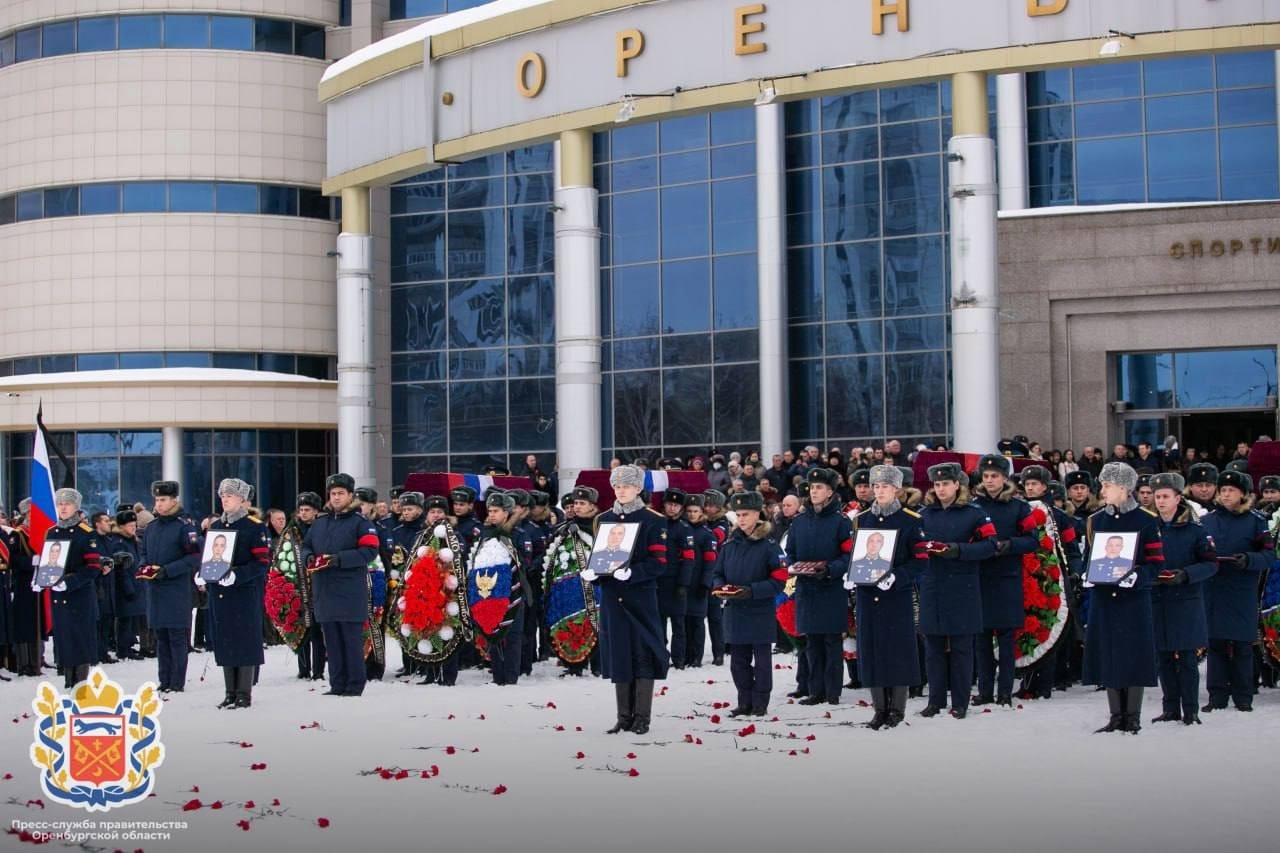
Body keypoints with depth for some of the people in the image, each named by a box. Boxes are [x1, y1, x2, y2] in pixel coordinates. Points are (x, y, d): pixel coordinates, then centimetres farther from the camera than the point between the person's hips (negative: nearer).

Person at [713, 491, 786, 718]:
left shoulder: (769, 545, -9)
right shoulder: (730, 544, 7)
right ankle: (745, 703, 19)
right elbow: (717, 574, 13)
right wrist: (720, 587, -10)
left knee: (762, 660, 4)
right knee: (738, 661, 9)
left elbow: (779, 580, -13)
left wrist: (751, 591, -22)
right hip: (734, 612, 5)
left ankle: (760, 704, 13)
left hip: (761, 612, -5)